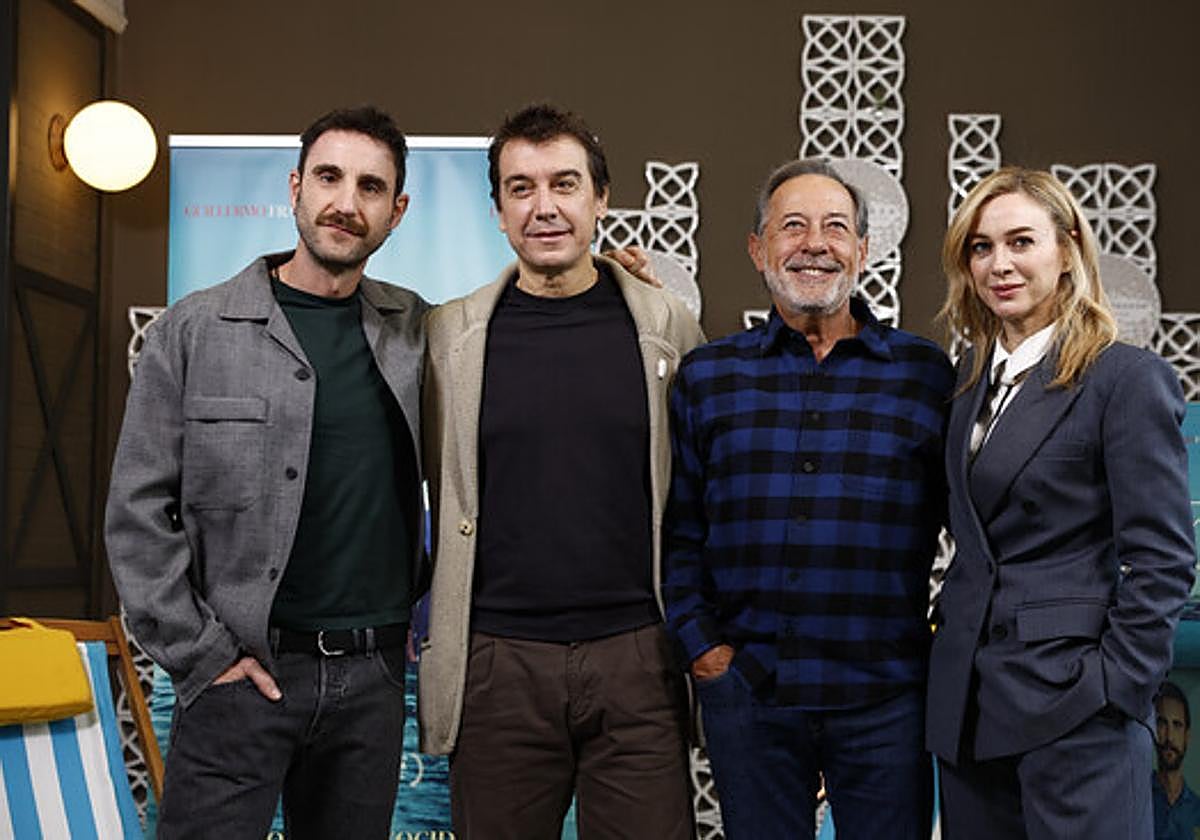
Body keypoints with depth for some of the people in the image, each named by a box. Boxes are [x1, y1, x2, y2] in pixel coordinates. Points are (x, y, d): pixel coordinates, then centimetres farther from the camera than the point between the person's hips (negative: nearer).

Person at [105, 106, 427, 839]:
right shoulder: (196, 331, -3)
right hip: (242, 671, -3)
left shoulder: (415, 331, 5)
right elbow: (139, 511, -3)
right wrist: (200, 653, -7)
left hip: (373, 674, 3)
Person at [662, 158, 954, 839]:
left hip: (885, 698, 0)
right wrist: (702, 645, -1)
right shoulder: (707, 376, 7)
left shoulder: (926, 373, 4)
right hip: (746, 693, 1)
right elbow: (678, 531, 7)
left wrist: (946, 640, 0)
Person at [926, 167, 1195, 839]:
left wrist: (1116, 689, -13)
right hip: (968, 702, 7)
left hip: (1071, 704, -6)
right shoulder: (975, 374, 12)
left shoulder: (1129, 378, -8)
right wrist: (953, 631, 8)